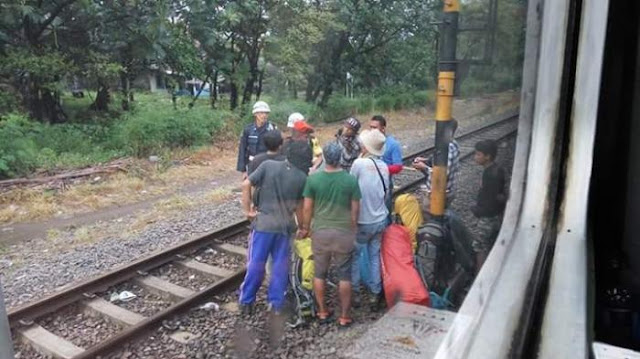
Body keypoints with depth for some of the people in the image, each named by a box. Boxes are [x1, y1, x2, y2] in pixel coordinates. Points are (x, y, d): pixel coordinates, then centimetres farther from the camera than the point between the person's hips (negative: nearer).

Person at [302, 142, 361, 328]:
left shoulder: (313, 178, -9)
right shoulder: (351, 180, -10)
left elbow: (307, 208, -4)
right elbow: (355, 210, -4)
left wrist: (305, 227, 11)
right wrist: (353, 229, 11)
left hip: (320, 232, 1)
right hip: (344, 233, 0)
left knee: (319, 273, 17)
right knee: (344, 275, 11)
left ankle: (322, 312, 27)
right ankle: (344, 316, 19)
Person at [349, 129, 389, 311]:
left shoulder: (359, 163, -18)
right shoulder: (384, 166, 0)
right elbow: (387, 193, 8)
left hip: (362, 221, -5)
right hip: (380, 220, 5)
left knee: (354, 256, 12)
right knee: (375, 257, 14)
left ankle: (354, 292, 22)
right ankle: (375, 294, 21)